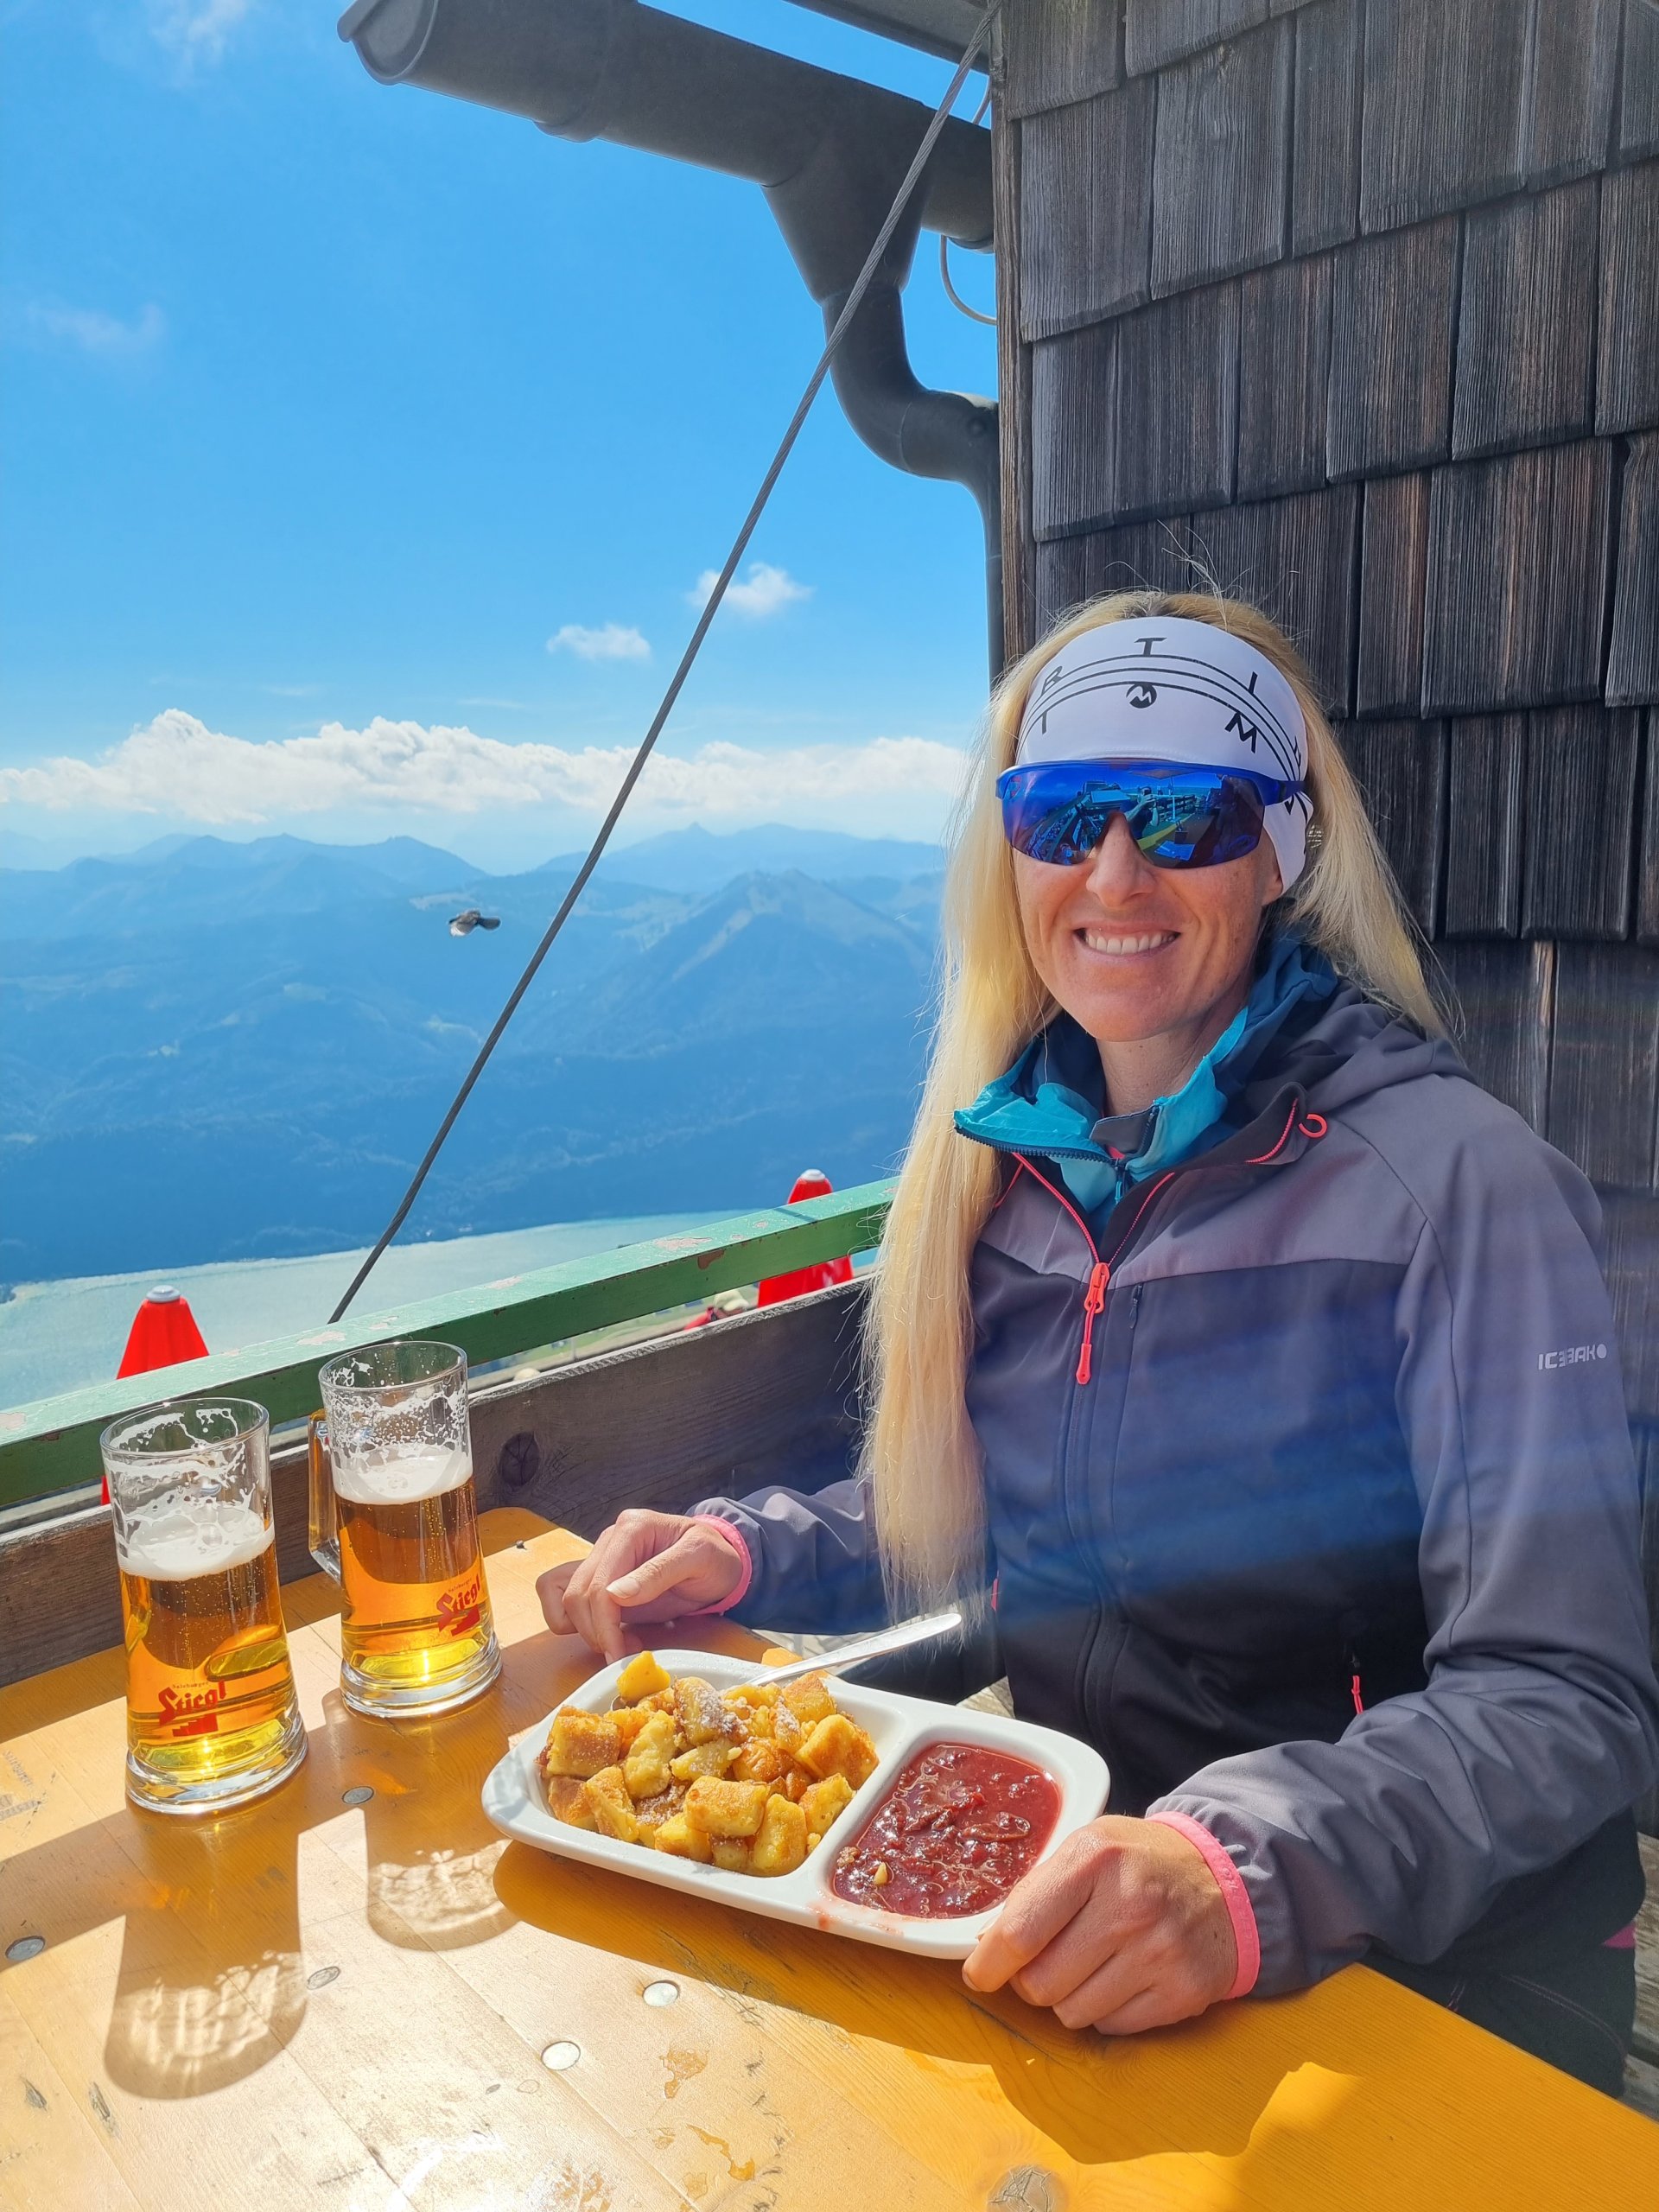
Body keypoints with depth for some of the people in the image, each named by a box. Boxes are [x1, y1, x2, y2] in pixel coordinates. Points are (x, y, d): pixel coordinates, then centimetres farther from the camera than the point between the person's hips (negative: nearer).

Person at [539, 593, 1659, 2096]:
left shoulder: (1456, 1181, -16)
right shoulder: (1004, 1157, 1)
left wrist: (1249, 1868, -34)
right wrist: (742, 1552, -5)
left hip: (1410, 1978, -4)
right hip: (1059, 1903, 4)